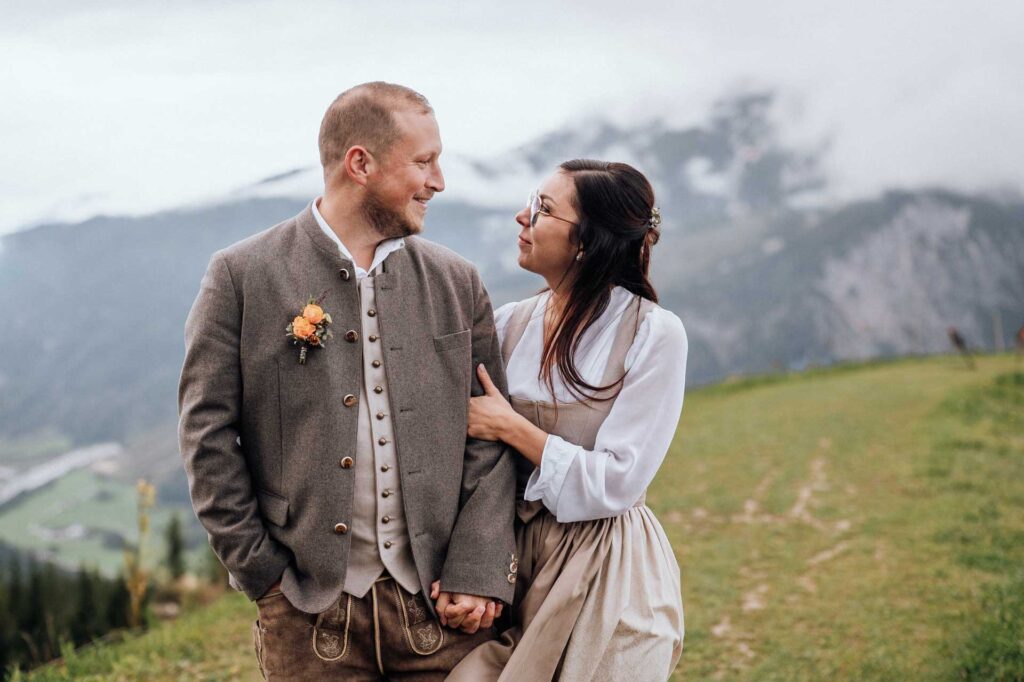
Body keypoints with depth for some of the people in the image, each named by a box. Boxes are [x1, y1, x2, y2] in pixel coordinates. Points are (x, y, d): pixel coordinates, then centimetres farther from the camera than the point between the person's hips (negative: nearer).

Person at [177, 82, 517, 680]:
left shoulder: (457, 284, 7)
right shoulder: (242, 276, -2)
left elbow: (488, 440, 4)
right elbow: (207, 433, -2)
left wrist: (478, 574, -5)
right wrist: (261, 569, -5)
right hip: (310, 609, -2)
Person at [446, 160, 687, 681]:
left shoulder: (655, 334, -11)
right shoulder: (511, 323, 3)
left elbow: (614, 484, -15)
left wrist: (511, 428, -13)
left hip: (606, 577, -4)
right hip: (516, 563, 4)